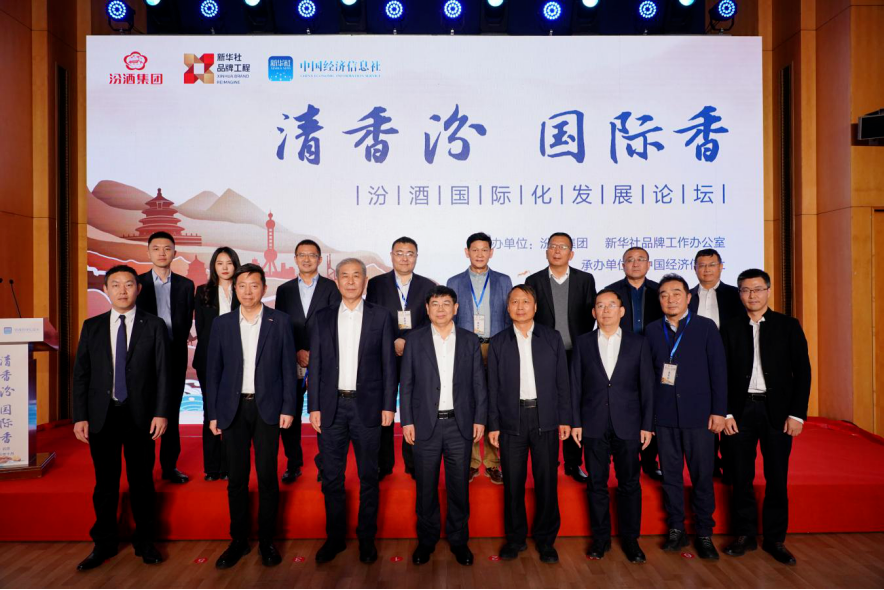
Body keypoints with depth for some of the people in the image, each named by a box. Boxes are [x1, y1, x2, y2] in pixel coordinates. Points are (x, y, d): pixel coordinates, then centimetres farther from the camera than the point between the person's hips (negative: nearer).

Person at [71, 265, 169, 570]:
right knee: (105, 482, 11)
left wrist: (160, 413, -9)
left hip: (140, 415, -2)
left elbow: (162, 373, -2)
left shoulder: (154, 325, 0)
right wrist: (80, 416, -2)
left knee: (142, 481, 8)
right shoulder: (92, 326, 6)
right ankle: (104, 543, 26)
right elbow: (80, 375, 5)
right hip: (102, 415, 2)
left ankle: (144, 541, 23)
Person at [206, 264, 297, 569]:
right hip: (233, 408, 2)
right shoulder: (222, 323, 5)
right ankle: (238, 541, 22)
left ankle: (266, 541, 17)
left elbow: (289, 367, 1)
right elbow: (213, 371, 7)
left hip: (267, 407, -2)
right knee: (236, 478, 8)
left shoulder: (280, 321, 1)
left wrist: (288, 408, -5)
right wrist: (213, 413, 3)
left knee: (267, 477, 2)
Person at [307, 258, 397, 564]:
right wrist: (314, 407, 0)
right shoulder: (322, 318, 6)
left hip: (367, 406, -1)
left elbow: (388, 364, 1)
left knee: (368, 477, 9)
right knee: (331, 477, 10)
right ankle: (335, 537, 26)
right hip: (331, 407, 2)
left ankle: (366, 538, 24)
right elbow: (315, 365, 5)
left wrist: (389, 406, -4)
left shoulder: (380, 316, 1)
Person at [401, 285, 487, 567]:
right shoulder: (415, 340, 3)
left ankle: (458, 540, 24)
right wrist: (407, 421, -2)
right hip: (426, 424, 0)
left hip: (460, 425, 1)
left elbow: (479, 383, 5)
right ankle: (426, 540, 25)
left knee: (459, 486, 8)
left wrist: (480, 419, 0)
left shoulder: (470, 340, 5)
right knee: (426, 487, 8)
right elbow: (406, 383, 2)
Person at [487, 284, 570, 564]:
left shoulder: (552, 337, 6)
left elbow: (562, 381, 5)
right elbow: (493, 386, 4)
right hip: (512, 420, 0)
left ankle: (546, 540, 20)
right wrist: (493, 424, 1)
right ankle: (515, 538, 22)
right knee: (513, 483, 6)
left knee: (547, 481, 4)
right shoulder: (498, 342, 5)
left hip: (545, 418, 0)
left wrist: (565, 418, 1)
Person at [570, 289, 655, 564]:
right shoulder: (583, 343, 4)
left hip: (627, 425, 0)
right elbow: (575, 385, 4)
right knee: (597, 484, 8)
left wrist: (647, 425, -2)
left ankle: (630, 539, 22)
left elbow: (647, 386, 2)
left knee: (630, 484, 7)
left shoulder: (638, 343, 3)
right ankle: (600, 538, 21)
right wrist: (576, 422, -1)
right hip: (594, 425, 1)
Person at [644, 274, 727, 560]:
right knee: (670, 475, 9)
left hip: (698, 413, -2)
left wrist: (719, 411, -5)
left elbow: (718, 370, 0)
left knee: (702, 476, 3)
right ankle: (676, 530, 21)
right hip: (664, 415, 2)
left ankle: (704, 534, 18)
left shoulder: (706, 327, 1)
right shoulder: (652, 331, 7)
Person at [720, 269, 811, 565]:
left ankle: (775, 538, 19)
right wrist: (725, 413, -3)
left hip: (777, 411, -1)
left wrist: (797, 413, -6)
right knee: (741, 478, 6)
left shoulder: (788, 326, 4)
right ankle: (745, 535, 19)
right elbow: (722, 374, 5)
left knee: (777, 479, 6)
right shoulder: (730, 329, 6)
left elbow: (802, 371, 1)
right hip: (741, 410, 1)